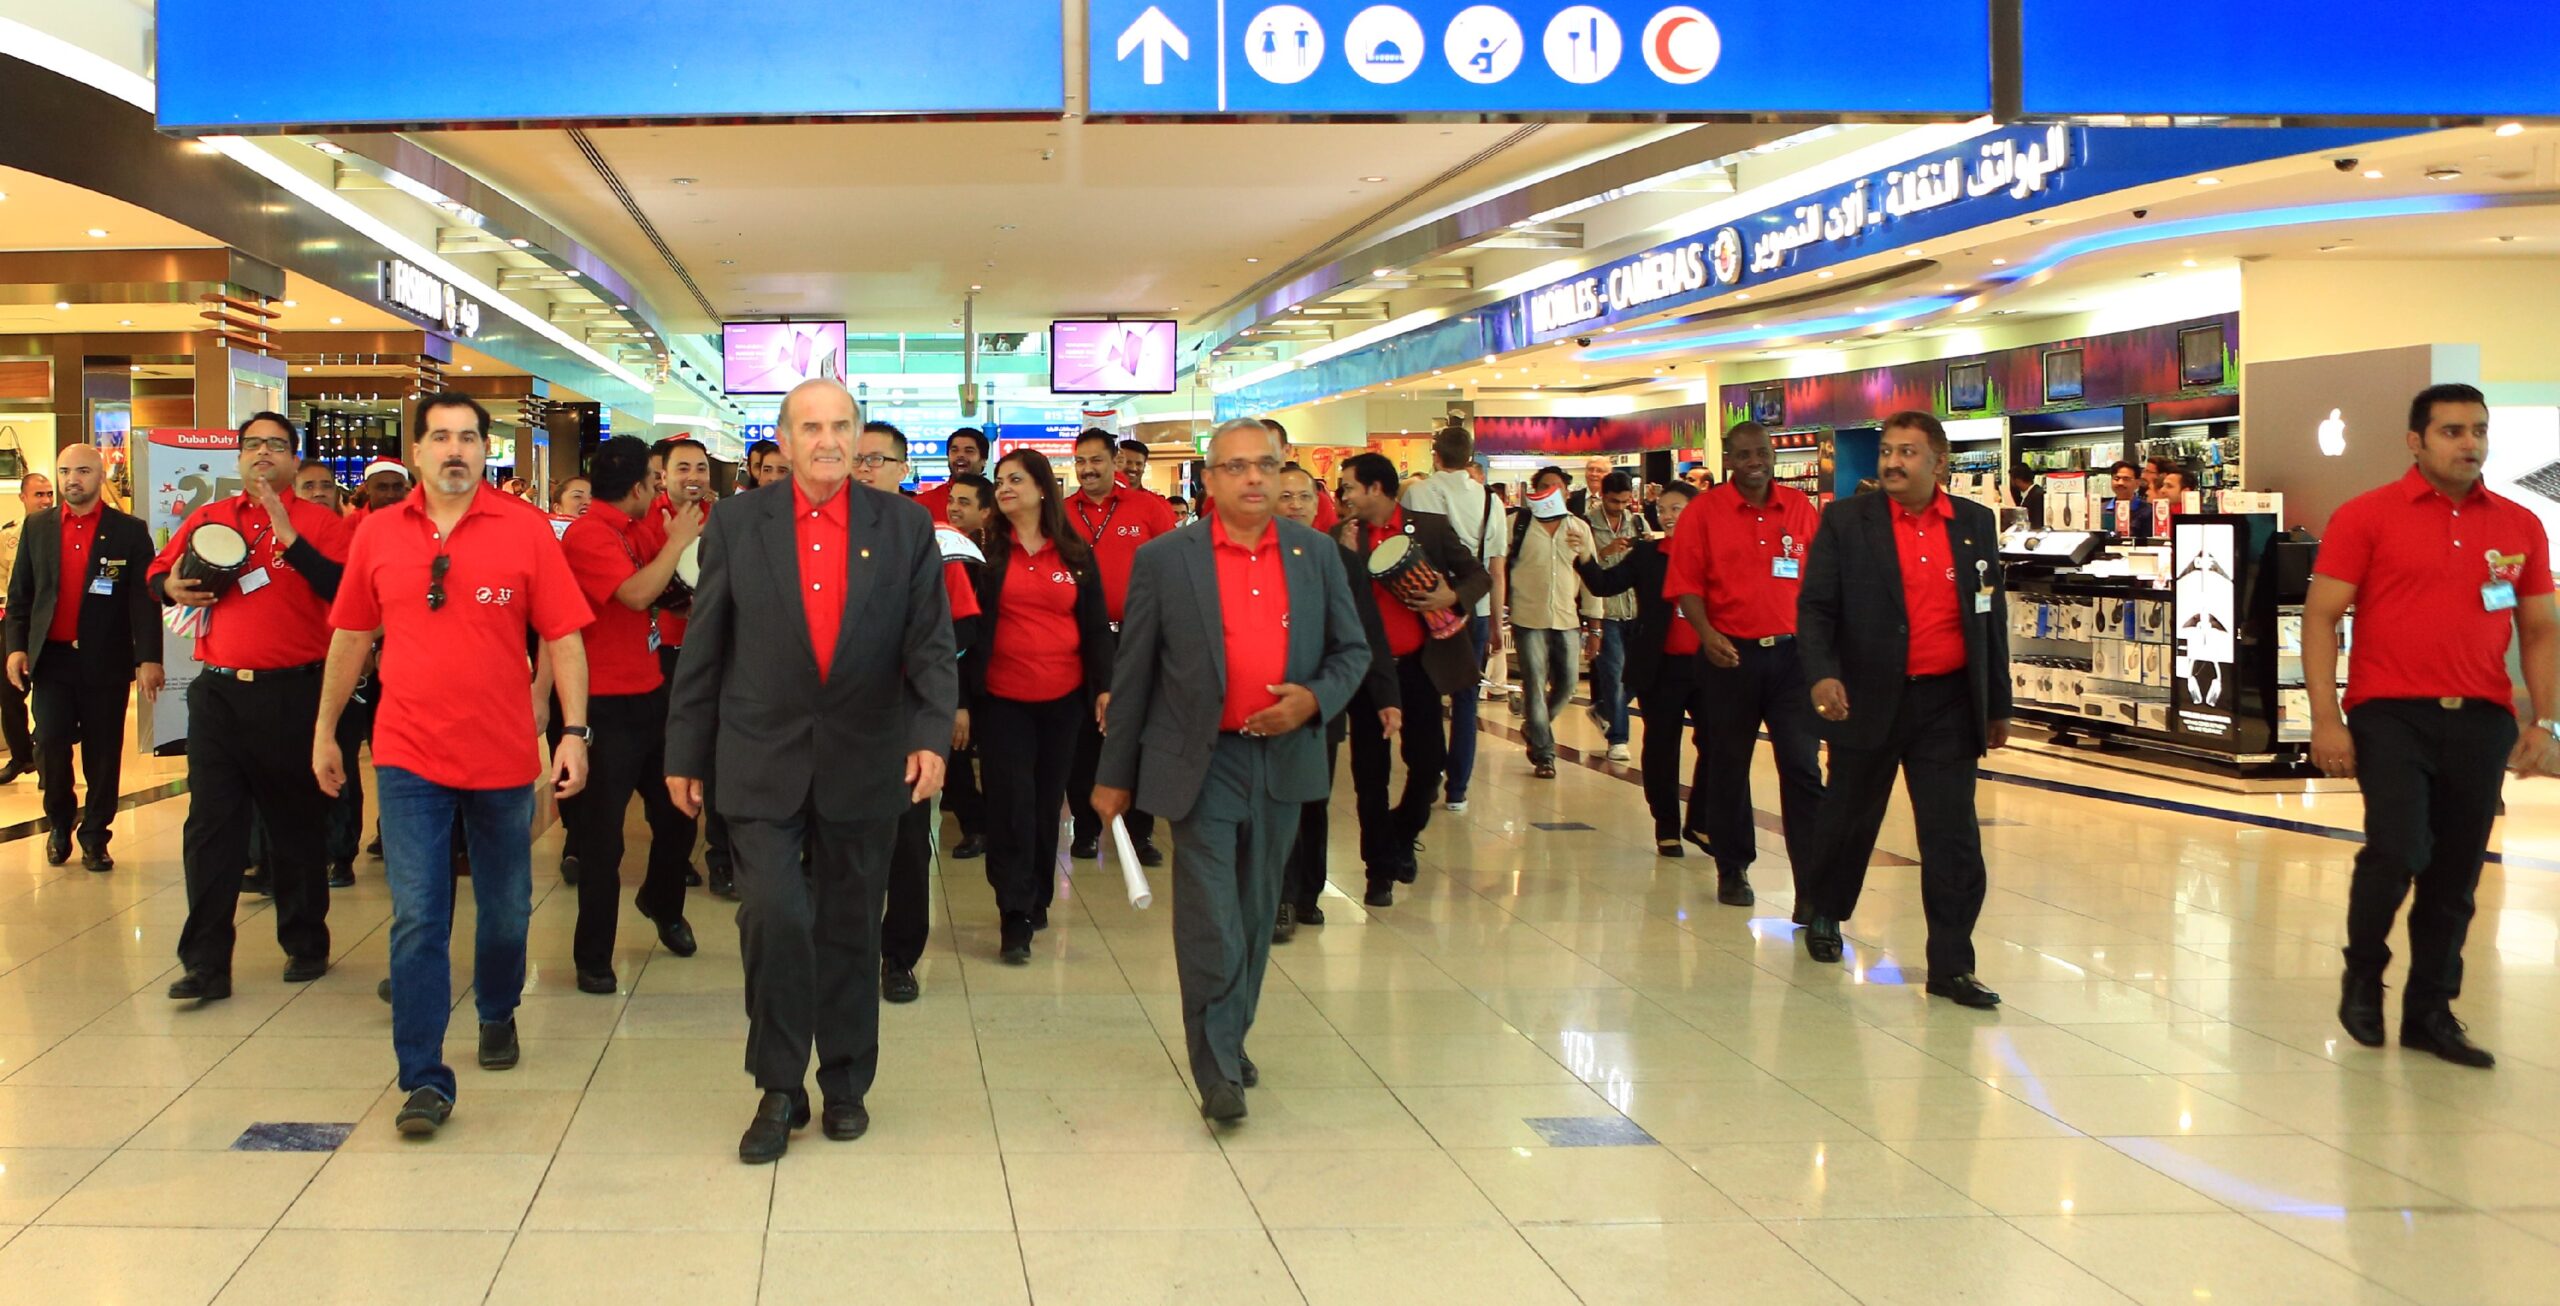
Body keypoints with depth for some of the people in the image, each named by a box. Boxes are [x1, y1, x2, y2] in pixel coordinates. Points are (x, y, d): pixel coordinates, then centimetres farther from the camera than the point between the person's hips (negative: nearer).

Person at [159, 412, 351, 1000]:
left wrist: (288, 535, -21)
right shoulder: (207, 520, 12)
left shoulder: (320, 523, 0)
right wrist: (172, 587, -1)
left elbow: (344, 590, -15)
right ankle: (206, 963, 6)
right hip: (218, 690, 3)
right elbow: (158, 572, 22)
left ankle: (306, 945, 22)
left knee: (297, 821, 8)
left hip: (292, 693, -3)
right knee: (209, 825, 2)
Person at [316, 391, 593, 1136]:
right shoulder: (378, 534, 2)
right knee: (416, 919, -3)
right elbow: (351, 637, 12)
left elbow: (563, 636, -4)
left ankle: (497, 1014, 41)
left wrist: (575, 731, -10)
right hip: (409, 756, 0)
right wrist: (325, 730, 15)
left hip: (503, 754, 0)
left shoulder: (525, 529, -4)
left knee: (506, 908, 15)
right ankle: (423, 1080, 1)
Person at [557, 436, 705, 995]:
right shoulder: (587, 534, -16)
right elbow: (635, 594, -29)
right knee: (602, 835, -1)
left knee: (677, 813, 17)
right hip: (608, 705, -8)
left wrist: (680, 536, 12)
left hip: (648, 695, 8)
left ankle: (662, 903, 43)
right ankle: (593, 958, 10)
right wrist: (678, 539, -19)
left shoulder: (626, 531, 10)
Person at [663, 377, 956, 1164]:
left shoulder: (904, 528, 1)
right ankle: (779, 1090, 4)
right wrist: (685, 754, 4)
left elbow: (931, 642, -1)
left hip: (863, 763, 1)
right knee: (774, 914, -11)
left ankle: (846, 1084, 26)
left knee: (851, 928, 10)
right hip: (762, 761, -1)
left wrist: (932, 732, -15)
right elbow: (703, 651, 4)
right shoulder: (737, 527, 1)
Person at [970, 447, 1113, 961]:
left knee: (1047, 802, 9)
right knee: (1011, 801, -7)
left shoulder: (1076, 555, 7)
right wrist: (961, 700, -5)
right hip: (1002, 700, -2)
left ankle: (1037, 900, 22)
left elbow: (1096, 625, 10)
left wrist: (1104, 686, 1)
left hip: (1063, 701, 2)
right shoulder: (986, 551, 1)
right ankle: (1015, 917, -5)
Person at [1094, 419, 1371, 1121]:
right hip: (1202, 763, -3)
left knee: (1255, 913, 13)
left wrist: (1315, 699, -10)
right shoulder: (1165, 559, -3)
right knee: (1210, 919, -7)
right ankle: (1218, 1070, -1)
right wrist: (1114, 773, 2)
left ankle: (1231, 1040, 29)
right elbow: (1132, 672, 1)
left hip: (1283, 758, 4)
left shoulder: (1316, 554, 6)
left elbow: (1352, 650, 11)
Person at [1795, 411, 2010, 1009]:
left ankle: (1952, 965, 4)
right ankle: (1823, 911, 41)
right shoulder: (1846, 521, -1)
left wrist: (1997, 705, 12)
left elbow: (1992, 617, 11)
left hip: (1948, 706, 1)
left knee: (1954, 837, -2)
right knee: (1849, 818, 15)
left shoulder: (1975, 524, 7)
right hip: (1869, 701, -1)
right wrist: (1822, 674, -22)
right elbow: (1815, 606, -5)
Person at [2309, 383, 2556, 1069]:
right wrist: (2326, 719, -10)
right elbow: (2321, 617, -3)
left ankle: (2429, 1012, 21)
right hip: (2391, 713, -3)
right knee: (2398, 850, -15)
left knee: (2456, 874, 6)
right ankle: (2362, 973, 12)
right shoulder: (2366, 516, -1)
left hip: (2481, 721, 4)